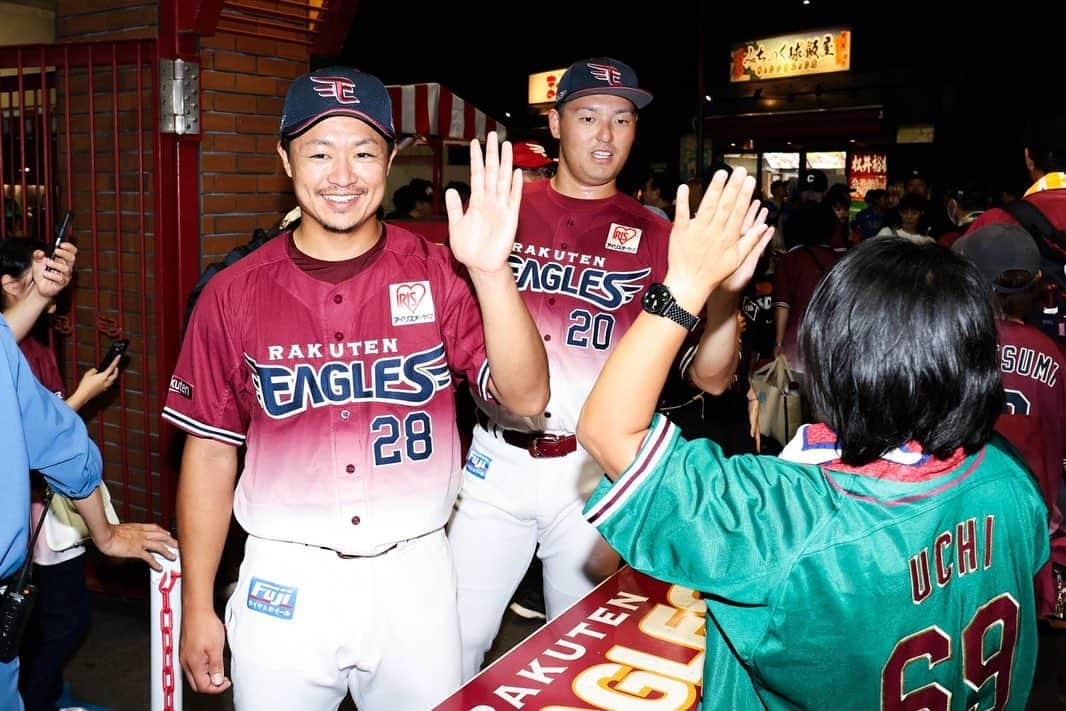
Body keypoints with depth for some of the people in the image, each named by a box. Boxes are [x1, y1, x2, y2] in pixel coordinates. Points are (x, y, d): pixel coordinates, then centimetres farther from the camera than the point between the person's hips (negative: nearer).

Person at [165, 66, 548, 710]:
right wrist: (198, 606, 5)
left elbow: (526, 398, -13)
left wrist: (491, 270, -26)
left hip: (415, 577, 0)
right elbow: (210, 452, 4)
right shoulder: (234, 294, -2)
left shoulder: (439, 275, -4)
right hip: (283, 583, 0)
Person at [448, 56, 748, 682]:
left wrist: (724, 288, -24)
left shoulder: (654, 236, -2)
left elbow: (711, 378, -6)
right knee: (455, 641, 10)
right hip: (500, 460, 1)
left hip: (595, 468, 0)